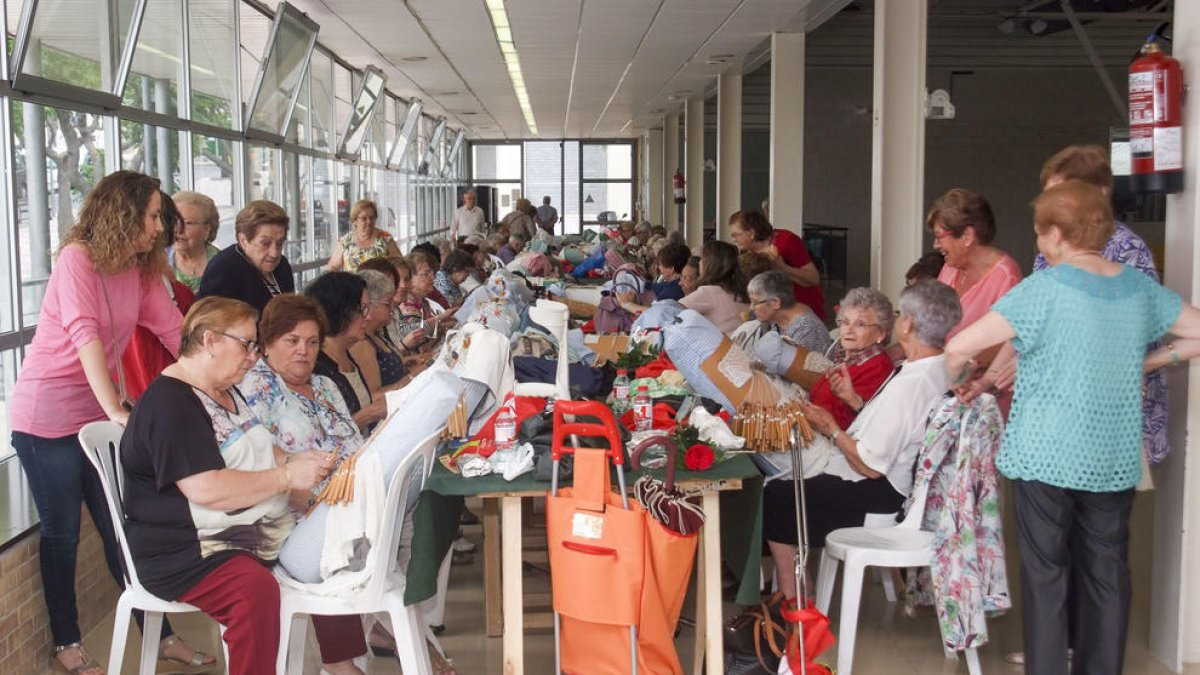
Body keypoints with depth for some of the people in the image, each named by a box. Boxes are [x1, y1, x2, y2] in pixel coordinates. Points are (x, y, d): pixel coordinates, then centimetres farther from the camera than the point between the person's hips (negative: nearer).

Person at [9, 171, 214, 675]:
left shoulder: (141, 269, 4)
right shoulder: (77, 258, -16)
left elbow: (174, 330, 0)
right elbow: (86, 338, -25)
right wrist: (117, 413, -31)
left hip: (99, 413, 6)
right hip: (47, 416, -6)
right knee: (62, 531, 6)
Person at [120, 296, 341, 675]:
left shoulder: (227, 392, 14)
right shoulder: (169, 404, -18)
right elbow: (207, 490, -27)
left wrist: (294, 462, 2)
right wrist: (287, 477, -20)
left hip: (254, 529, 10)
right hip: (188, 551, -10)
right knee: (255, 587, -35)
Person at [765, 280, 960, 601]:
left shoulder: (908, 384, -30)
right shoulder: (944, 370, -2)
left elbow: (870, 466, -26)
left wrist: (832, 429, -12)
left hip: (880, 494, -10)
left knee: (773, 499, 4)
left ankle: (790, 603, 15)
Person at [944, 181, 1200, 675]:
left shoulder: (1045, 288, -12)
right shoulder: (1139, 286, 4)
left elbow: (960, 347, -15)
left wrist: (959, 379, 4)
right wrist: (1148, 362, 13)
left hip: (1046, 455, -4)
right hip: (1114, 458, 5)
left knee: (1046, 573, 6)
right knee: (1106, 574, 14)